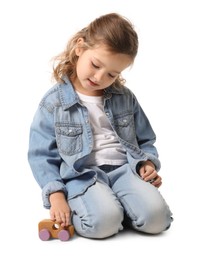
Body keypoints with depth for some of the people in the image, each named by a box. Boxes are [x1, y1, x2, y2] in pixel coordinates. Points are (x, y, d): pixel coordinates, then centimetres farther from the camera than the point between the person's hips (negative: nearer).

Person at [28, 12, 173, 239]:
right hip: (82, 175, -3)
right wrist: (56, 196, -12)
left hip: (125, 169, 4)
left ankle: (116, 205, 4)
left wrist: (148, 162, -2)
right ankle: (73, 212, -1)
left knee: (155, 216, -24)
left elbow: (145, 140, 20)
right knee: (104, 221, -33)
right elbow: (42, 155, 0)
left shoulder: (125, 98, 12)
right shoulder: (54, 102, 0)